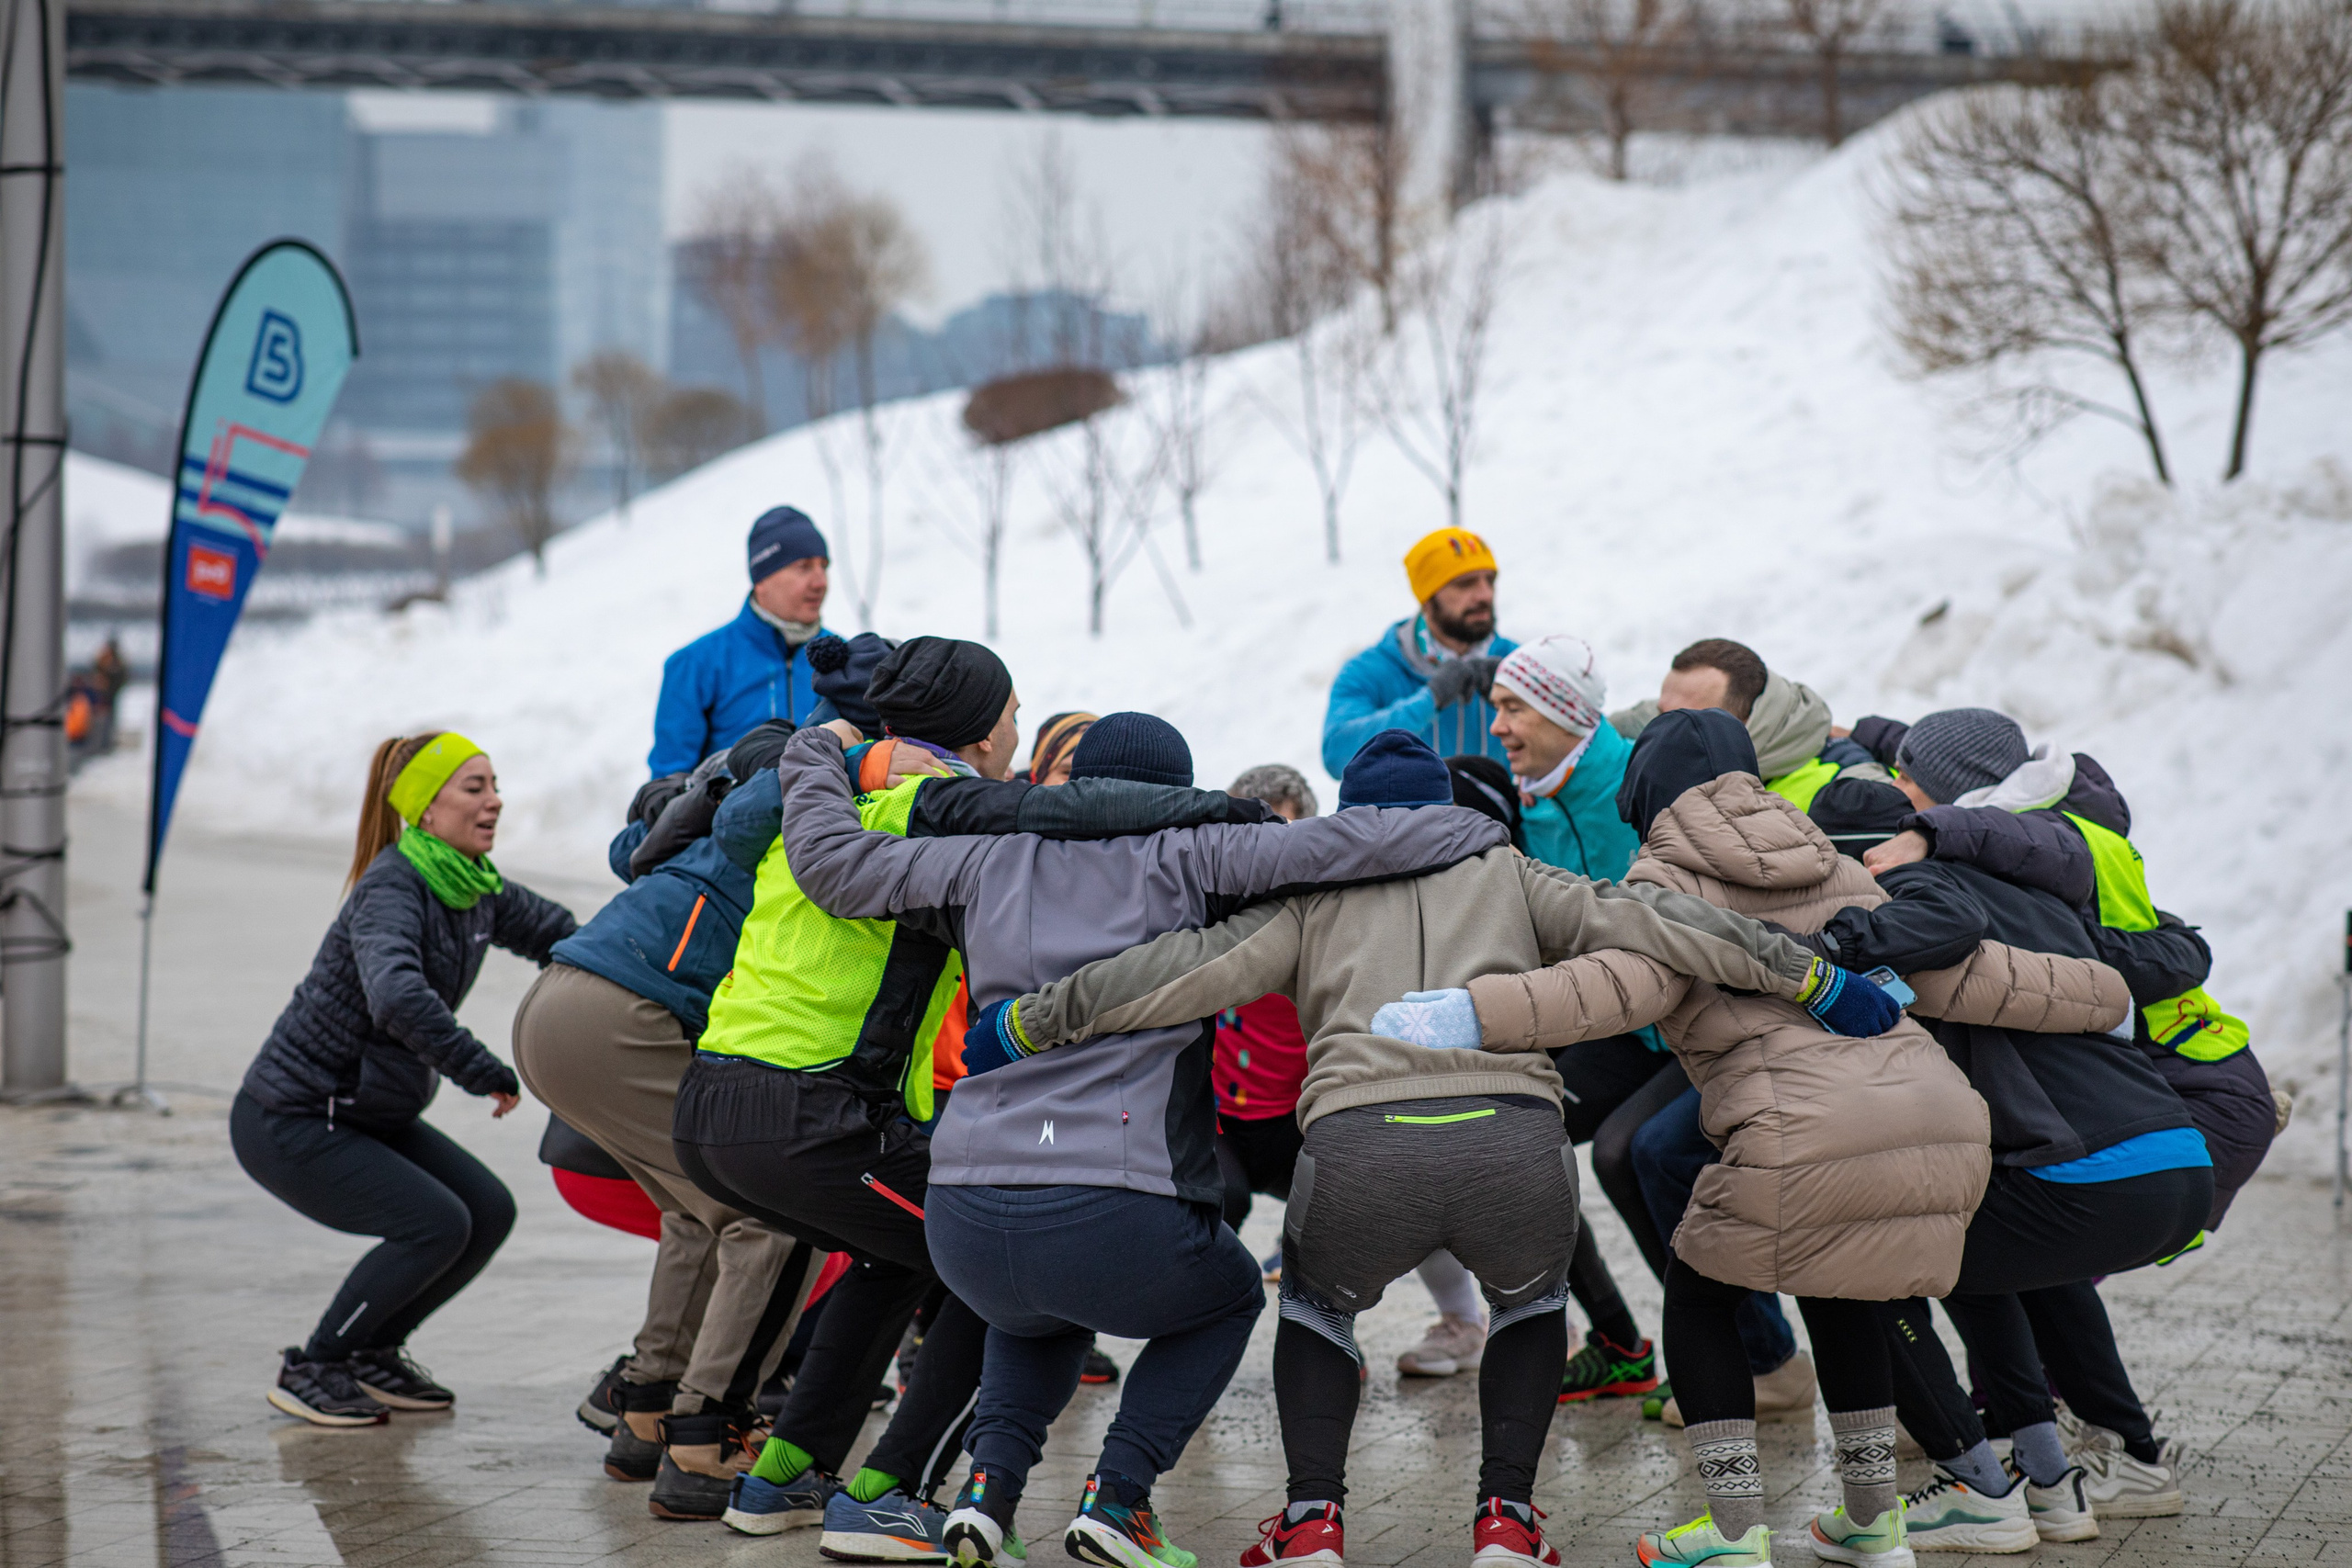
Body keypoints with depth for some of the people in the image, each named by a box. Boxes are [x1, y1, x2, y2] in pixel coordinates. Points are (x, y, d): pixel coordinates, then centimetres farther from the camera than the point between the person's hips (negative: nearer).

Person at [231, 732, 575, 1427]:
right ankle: (312, 1370, -2)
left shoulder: (477, 890, 1)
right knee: (437, 1225, -18)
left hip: (367, 1113, 9)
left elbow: (561, 934, 16)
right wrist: (487, 1075, -38)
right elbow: (398, 998, -44)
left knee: (490, 1212, 1)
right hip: (288, 1121, -9)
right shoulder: (390, 890, -25)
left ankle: (372, 1354, 17)